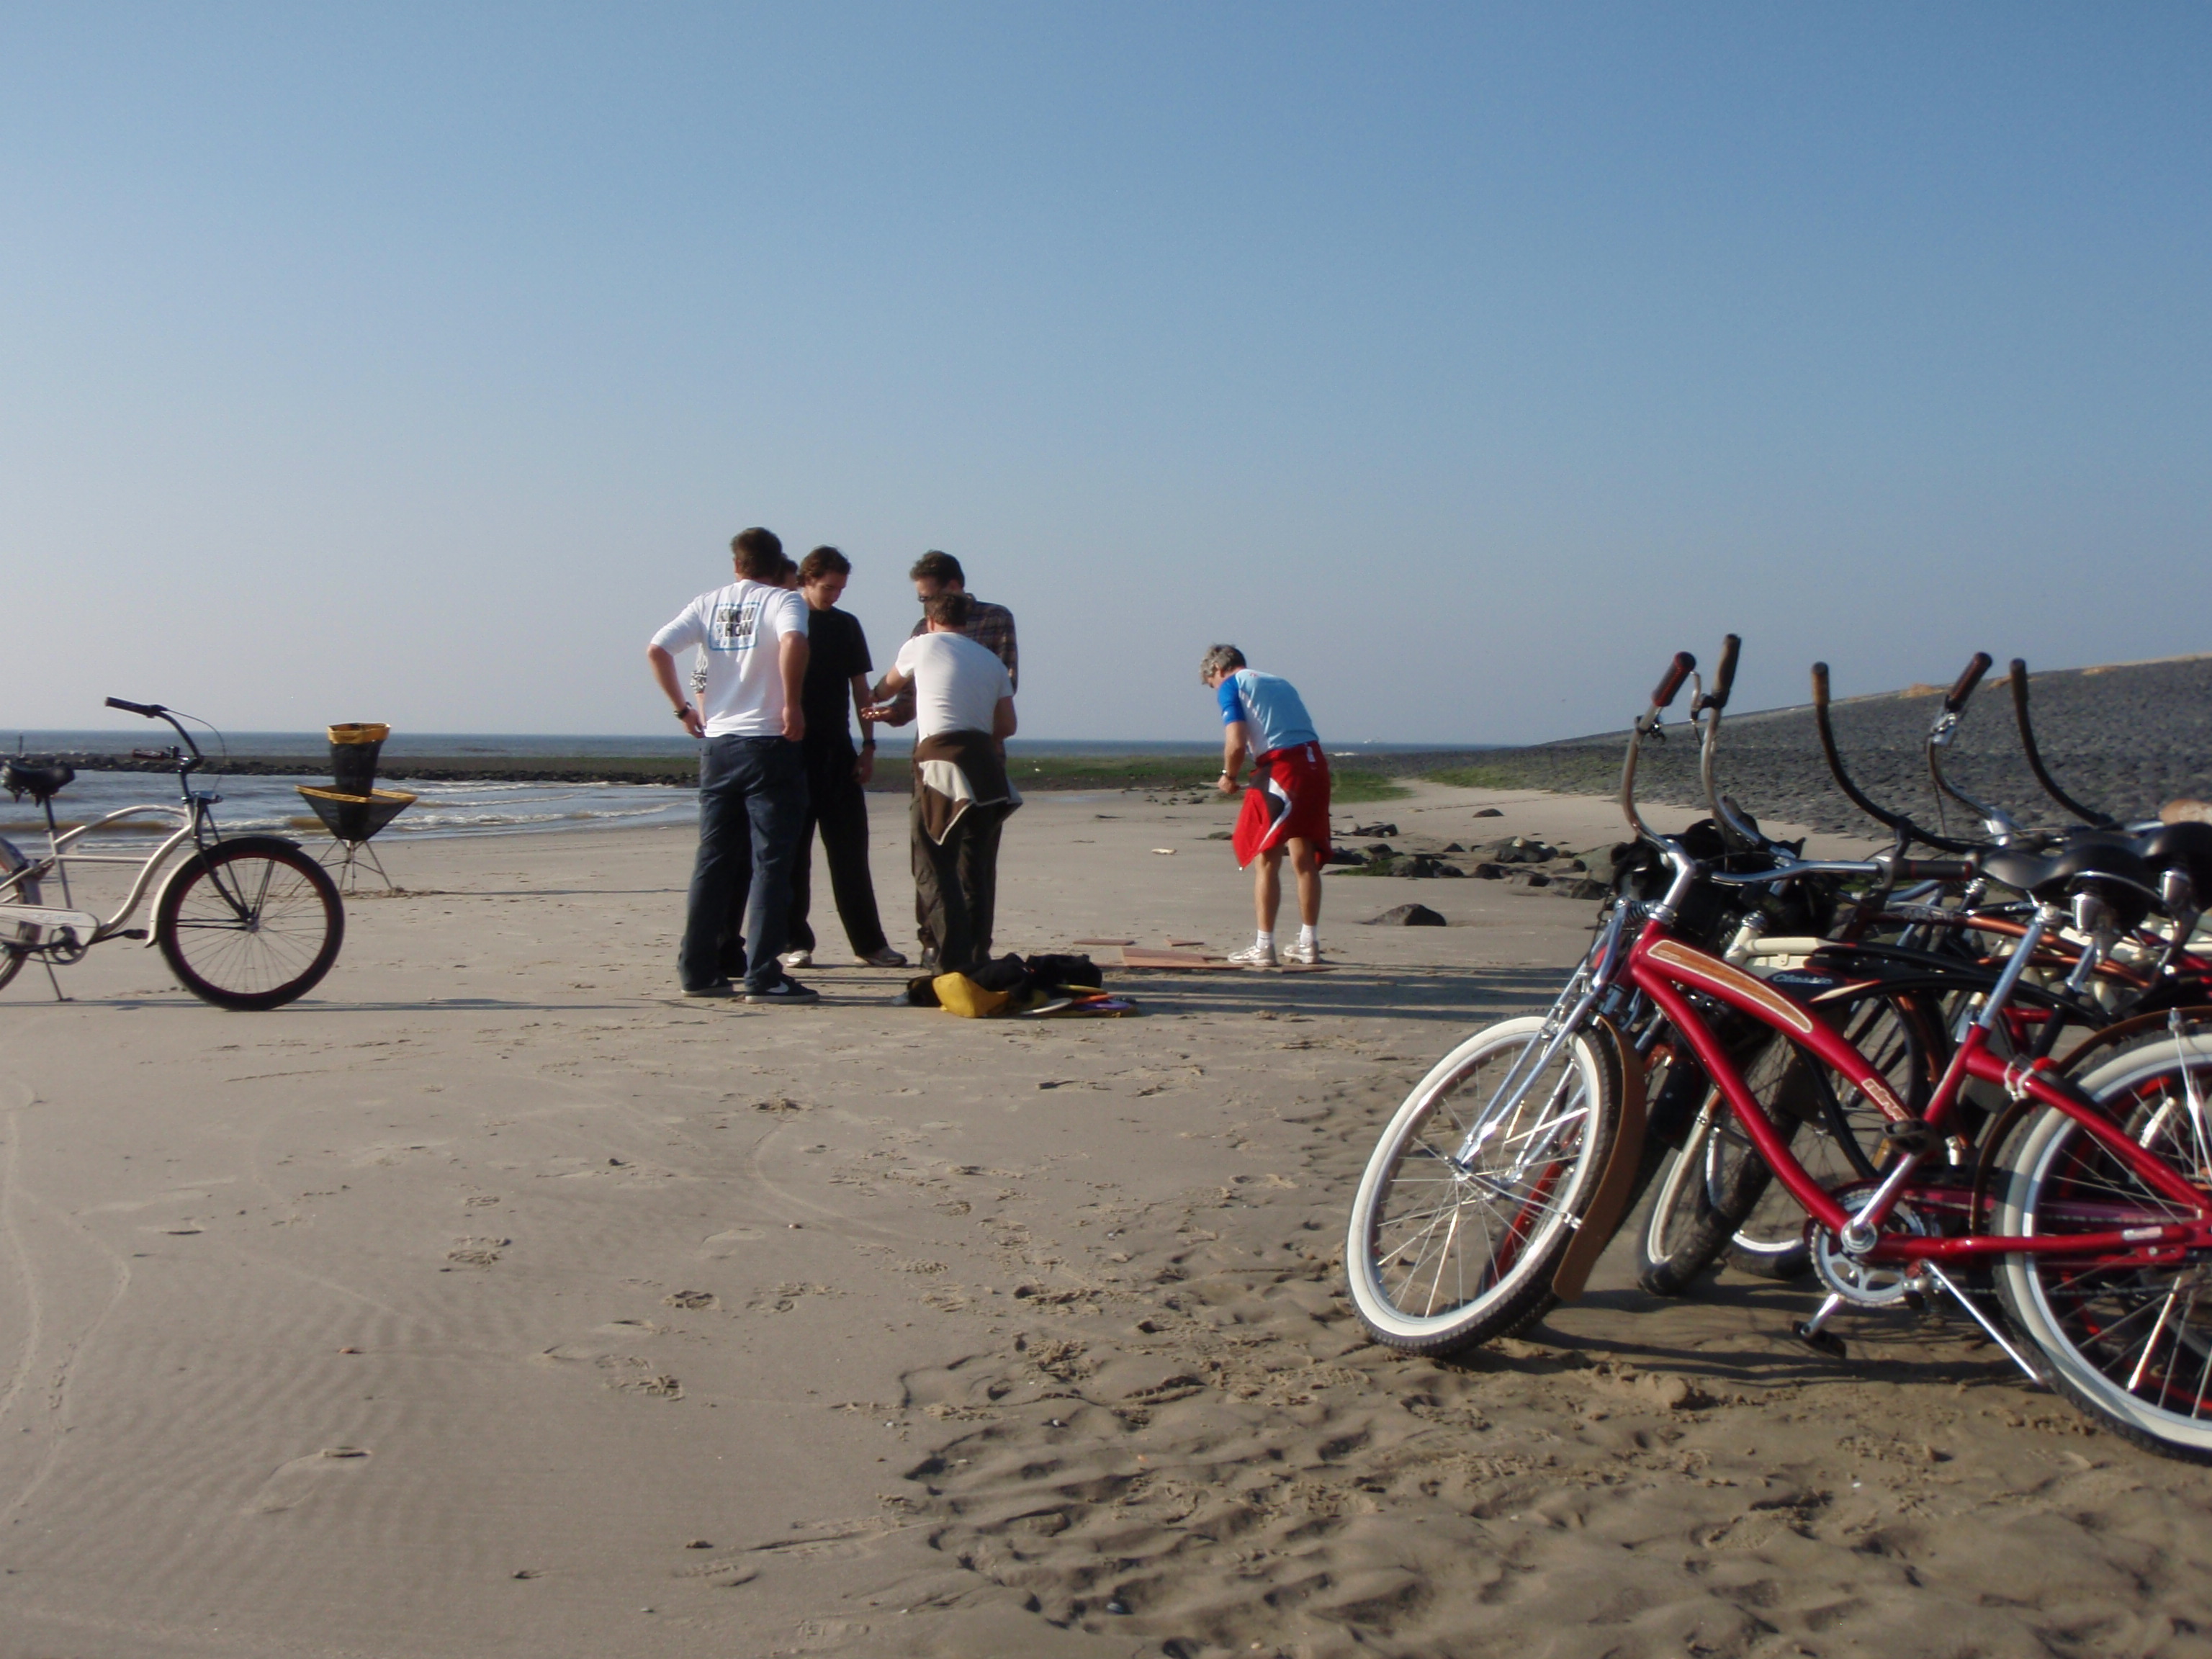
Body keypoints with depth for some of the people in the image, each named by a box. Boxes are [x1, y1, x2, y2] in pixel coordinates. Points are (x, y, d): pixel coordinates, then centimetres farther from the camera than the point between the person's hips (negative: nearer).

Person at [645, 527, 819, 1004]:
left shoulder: (709, 603, 10)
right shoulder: (783, 601, -2)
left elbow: (657, 650, 0)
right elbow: (793, 641, -25)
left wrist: (683, 709, 8)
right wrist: (792, 703, -17)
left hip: (717, 745, 5)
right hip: (769, 745, -5)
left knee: (713, 860, 12)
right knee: (770, 861, -3)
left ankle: (699, 970, 15)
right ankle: (762, 976, -7)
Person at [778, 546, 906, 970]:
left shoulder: (847, 626, 11)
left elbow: (860, 687, 14)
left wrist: (868, 745, 6)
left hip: (837, 751, 3)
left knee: (851, 851, 3)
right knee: (792, 850, 1)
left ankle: (869, 943, 5)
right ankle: (796, 942, 8)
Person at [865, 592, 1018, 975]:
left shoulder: (922, 645, 10)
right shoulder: (992, 661, 20)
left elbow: (887, 688, 28)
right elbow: (1007, 725, 14)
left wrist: (878, 704, 51)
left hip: (941, 759, -5)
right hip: (987, 765, 5)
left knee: (934, 865, -4)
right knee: (978, 868, 12)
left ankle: (956, 963, -14)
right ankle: (979, 961, 14)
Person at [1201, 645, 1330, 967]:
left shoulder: (1231, 686, 4)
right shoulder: (1279, 683, 25)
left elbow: (1236, 743, -9)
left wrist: (1229, 777, 8)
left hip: (1281, 768, -7)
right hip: (1315, 763, 7)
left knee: (1266, 861, 1)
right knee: (1304, 859, 14)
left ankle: (1264, 948, 2)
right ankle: (1309, 944, 19)